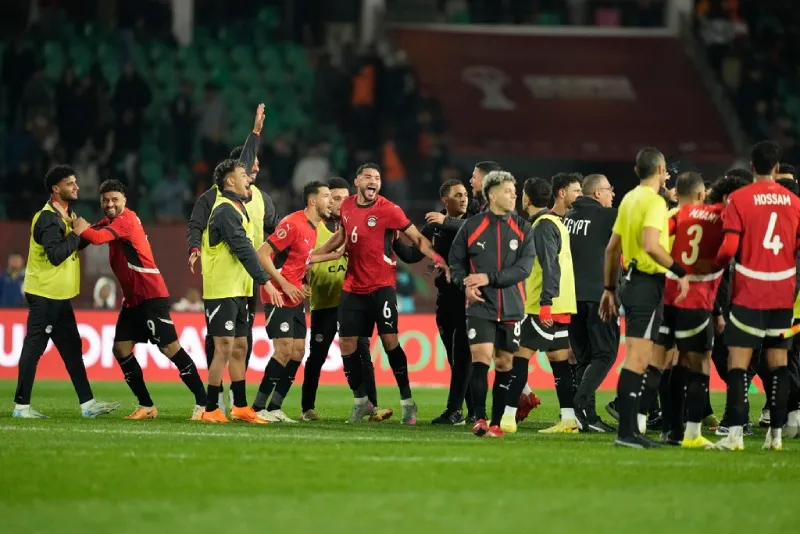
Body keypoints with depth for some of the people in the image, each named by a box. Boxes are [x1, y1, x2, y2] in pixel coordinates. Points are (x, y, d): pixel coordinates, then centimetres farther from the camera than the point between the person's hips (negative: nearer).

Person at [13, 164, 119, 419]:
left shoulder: (65, 214, 14)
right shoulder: (48, 218, -17)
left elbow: (71, 246, 23)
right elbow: (56, 255, -26)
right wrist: (76, 234, -17)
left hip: (59, 295, 10)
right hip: (44, 294, -10)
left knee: (72, 348, 10)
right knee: (34, 347, -7)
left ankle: (87, 403, 13)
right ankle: (21, 405, -3)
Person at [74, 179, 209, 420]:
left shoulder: (126, 219, -13)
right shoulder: (112, 221, 16)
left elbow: (97, 237, -24)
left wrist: (81, 229, -7)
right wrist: (79, 226, -8)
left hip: (151, 296, -10)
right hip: (132, 298, 10)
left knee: (170, 348, -13)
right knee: (120, 349, 5)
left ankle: (203, 402, -11)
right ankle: (146, 406, 12)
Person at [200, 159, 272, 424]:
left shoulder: (235, 208, 14)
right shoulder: (226, 210, -15)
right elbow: (243, 249, -21)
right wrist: (264, 280, -22)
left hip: (238, 290, 10)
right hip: (222, 290, -10)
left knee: (239, 348, 11)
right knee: (225, 348, -10)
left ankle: (240, 407, 17)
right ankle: (210, 410, -6)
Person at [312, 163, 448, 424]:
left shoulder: (388, 210, -10)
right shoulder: (347, 206, 7)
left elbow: (417, 238, -9)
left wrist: (437, 258, -26)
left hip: (381, 285, -5)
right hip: (353, 287, 5)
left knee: (389, 340, -13)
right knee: (346, 344, 3)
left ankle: (407, 402, -3)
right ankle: (361, 402, 19)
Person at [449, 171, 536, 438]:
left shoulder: (523, 229, 4)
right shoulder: (471, 226, 2)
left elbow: (524, 267, -6)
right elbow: (456, 260, 11)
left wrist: (489, 278, -15)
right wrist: (465, 283, -9)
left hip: (511, 307, 2)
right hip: (480, 306, -2)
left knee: (504, 364, 5)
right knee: (481, 357, -15)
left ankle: (496, 423, 13)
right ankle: (480, 419, -11)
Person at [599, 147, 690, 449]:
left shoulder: (629, 199, 15)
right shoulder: (654, 201, -12)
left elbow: (612, 248, 18)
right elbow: (650, 245, -26)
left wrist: (609, 288, 23)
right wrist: (680, 272, -19)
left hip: (632, 280, 9)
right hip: (648, 285, -9)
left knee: (641, 359, 14)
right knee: (637, 358, -10)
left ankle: (631, 429, 14)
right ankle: (626, 431, -12)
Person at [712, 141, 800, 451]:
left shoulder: (739, 199, -7)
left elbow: (729, 247, -13)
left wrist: (717, 264, 7)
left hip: (748, 294, -4)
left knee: (738, 361, -4)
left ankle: (735, 433, -13)